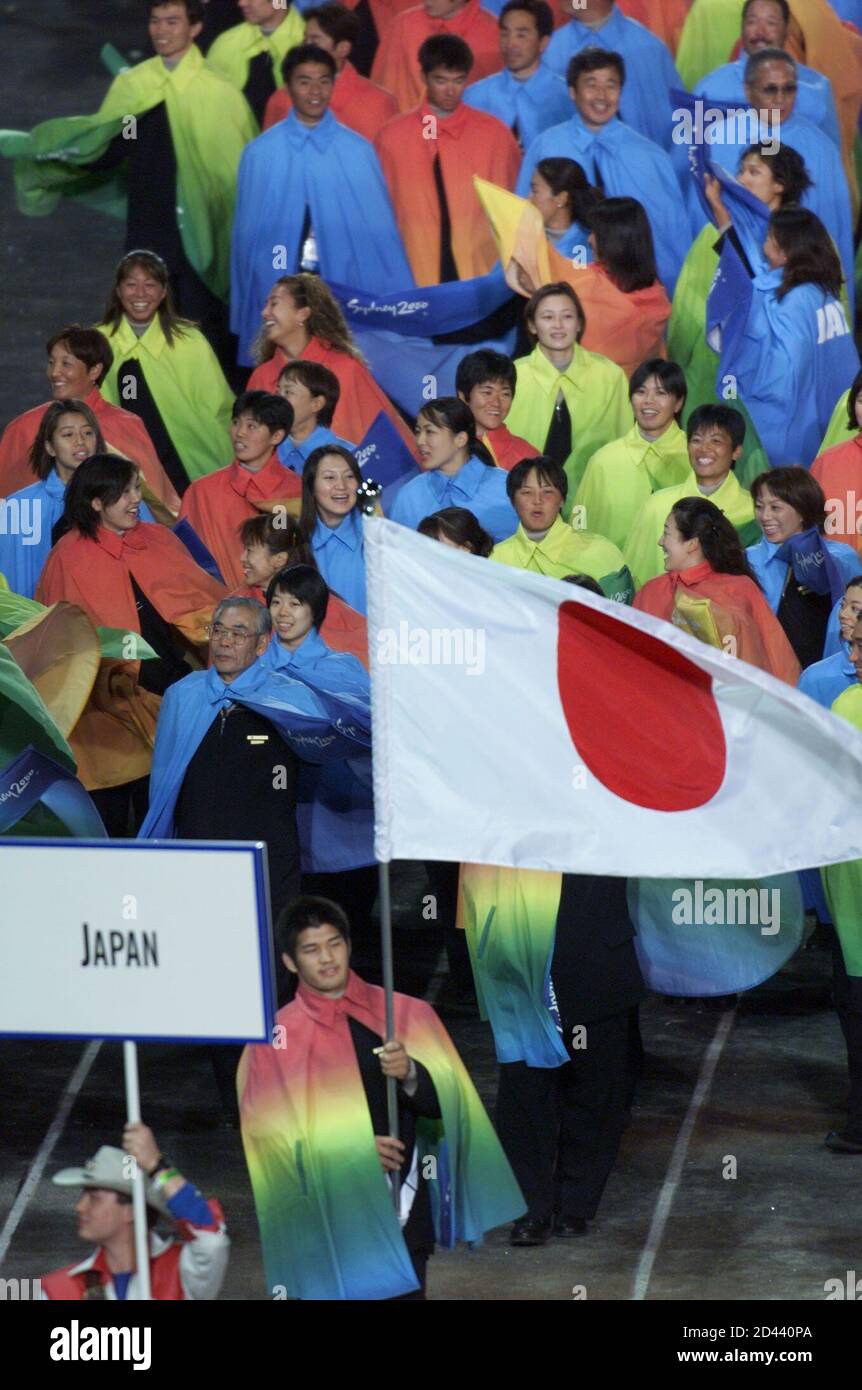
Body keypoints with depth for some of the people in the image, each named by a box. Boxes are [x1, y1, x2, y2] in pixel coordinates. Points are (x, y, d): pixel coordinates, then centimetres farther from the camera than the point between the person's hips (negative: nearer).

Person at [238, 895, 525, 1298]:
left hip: (401, 1214, 2)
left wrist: (410, 1075, -17)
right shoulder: (278, 1037, -1)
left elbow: (449, 1102, 4)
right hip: (322, 1222, -2)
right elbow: (267, 1135, -2)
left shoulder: (404, 1015, 6)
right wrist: (348, 1147, -14)